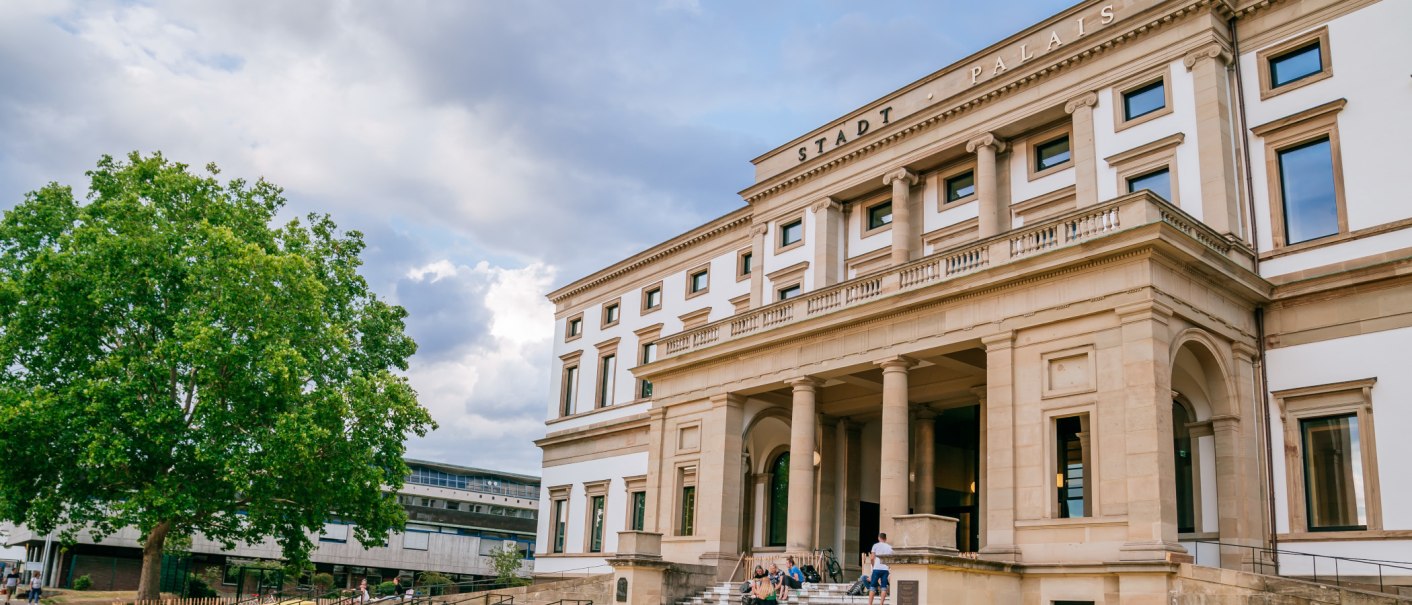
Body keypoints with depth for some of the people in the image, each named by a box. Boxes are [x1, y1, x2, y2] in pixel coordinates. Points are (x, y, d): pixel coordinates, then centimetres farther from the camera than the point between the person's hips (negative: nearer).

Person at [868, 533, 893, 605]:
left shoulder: (876, 545, 2)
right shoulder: (889, 547, 10)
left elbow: (872, 558, -1)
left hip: (877, 568, -2)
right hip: (886, 569, 2)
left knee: (873, 586, 3)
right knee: (884, 587, 4)